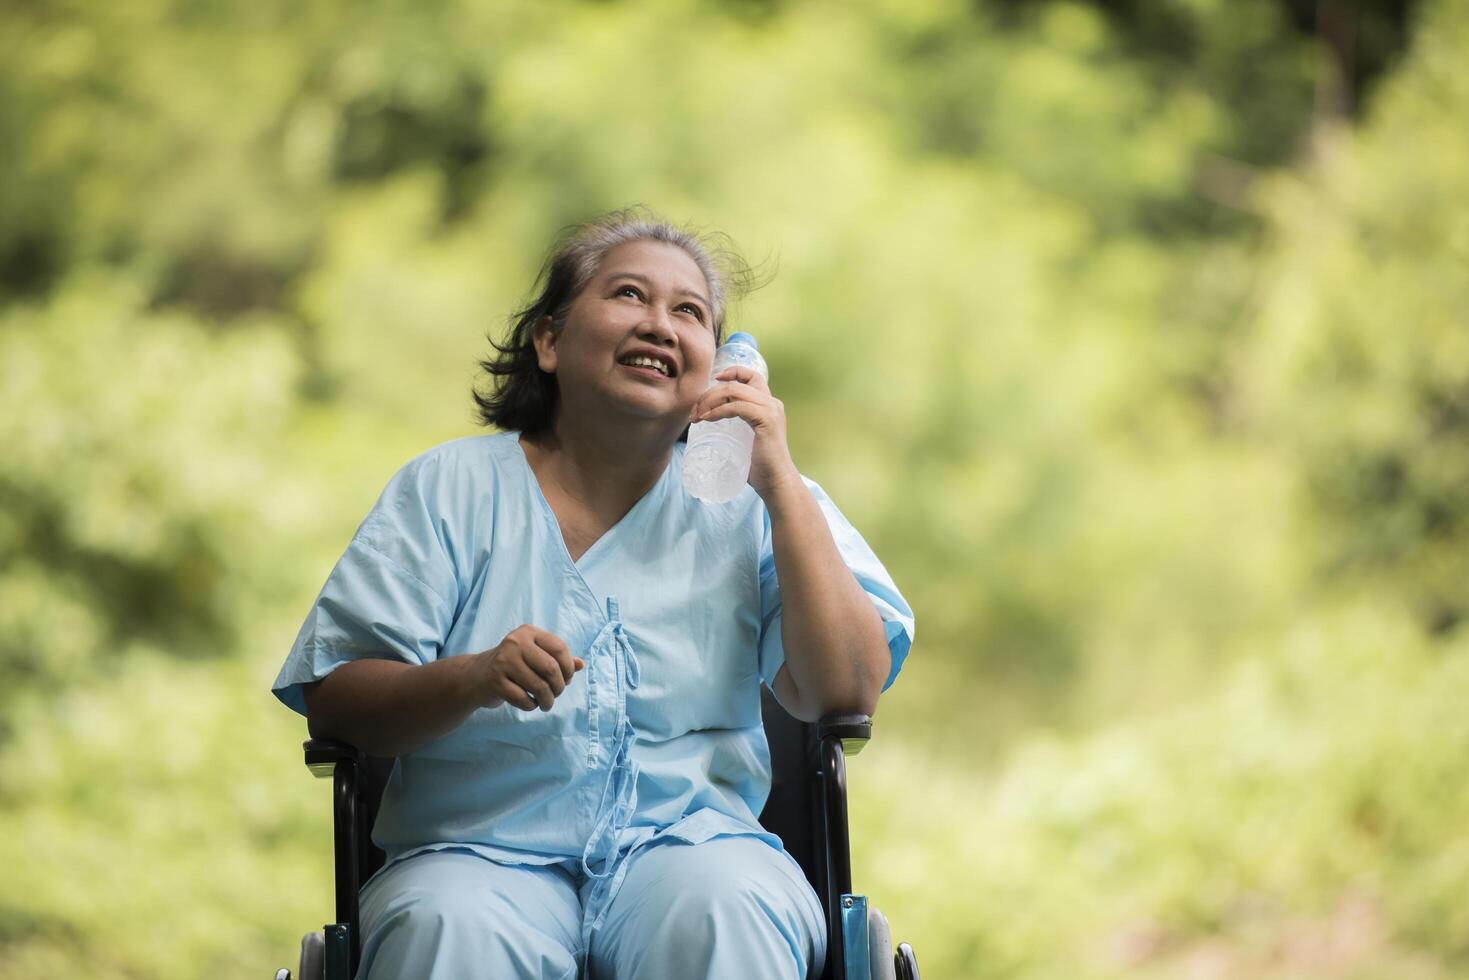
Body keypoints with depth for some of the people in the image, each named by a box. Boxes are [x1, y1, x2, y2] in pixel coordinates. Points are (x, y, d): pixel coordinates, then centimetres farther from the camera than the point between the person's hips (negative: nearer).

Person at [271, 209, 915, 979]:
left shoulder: (745, 505, 14)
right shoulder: (451, 488, 11)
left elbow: (846, 690, -1)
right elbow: (332, 705, 3)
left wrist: (780, 483, -3)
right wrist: (474, 678, -17)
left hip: (691, 840, 1)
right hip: (484, 850, -1)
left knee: (728, 912, -34)